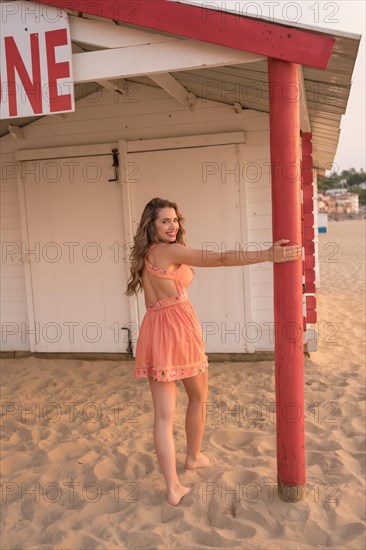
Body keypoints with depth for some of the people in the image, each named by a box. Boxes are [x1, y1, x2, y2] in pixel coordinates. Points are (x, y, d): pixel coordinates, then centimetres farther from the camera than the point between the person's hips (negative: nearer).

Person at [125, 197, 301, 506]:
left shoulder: (145, 255, 15)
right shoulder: (170, 251, -10)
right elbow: (220, 259, -19)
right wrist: (268, 255, -21)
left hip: (153, 330, 7)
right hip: (179, 327, -7)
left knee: (164, 414, 5)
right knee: (199, 396, 20)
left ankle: (173, 488, 8)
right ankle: (194, 457, 38)